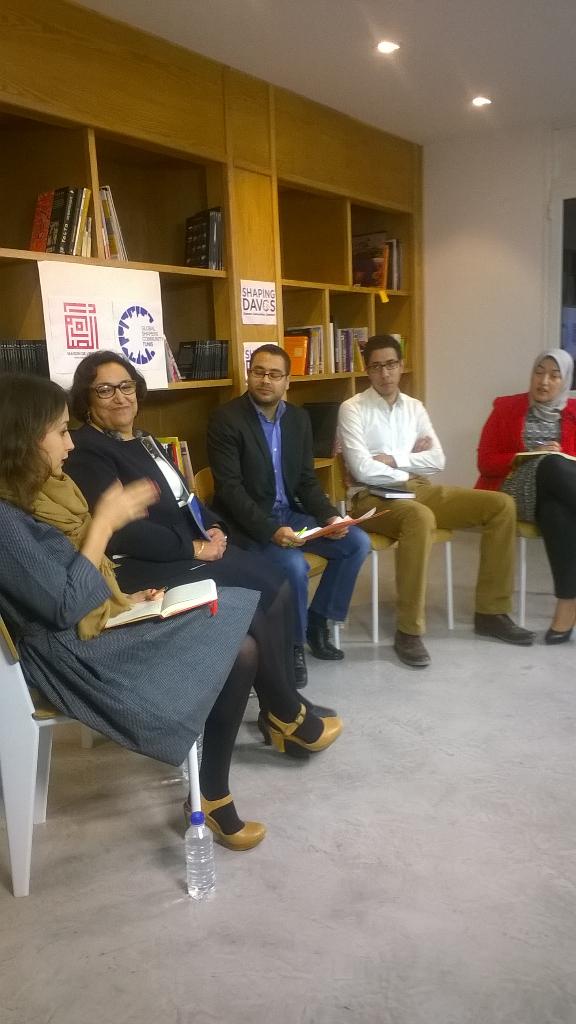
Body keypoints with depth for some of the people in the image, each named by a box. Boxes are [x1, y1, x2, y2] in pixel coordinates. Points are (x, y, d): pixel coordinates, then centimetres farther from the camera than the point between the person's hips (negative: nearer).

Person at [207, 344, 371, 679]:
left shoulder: (299, 418, 7)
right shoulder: (226, 419, -13)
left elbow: (307, 480, 9)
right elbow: (229, 489, -19)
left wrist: (329, 517, -10)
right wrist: (270, 530, -30)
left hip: (289, 513, 7)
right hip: (248, 522, -7)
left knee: (357, 541, -5)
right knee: (294, 565, -30)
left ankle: (317, 620, 11)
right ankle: (293, 643, -3)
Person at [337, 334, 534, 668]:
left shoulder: (415, 407, 15)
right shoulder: (352, 409, -3)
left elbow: (437, 461, 4)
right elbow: (363, 470, -14)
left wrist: (393, 459, -8)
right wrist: (410, 460, -3)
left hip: (419, 490, 7)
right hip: (374, 497, -6)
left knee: (502, 505, -7)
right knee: (420, 518, -41)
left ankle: (491, 612, -1)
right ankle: (409, 630, -30)